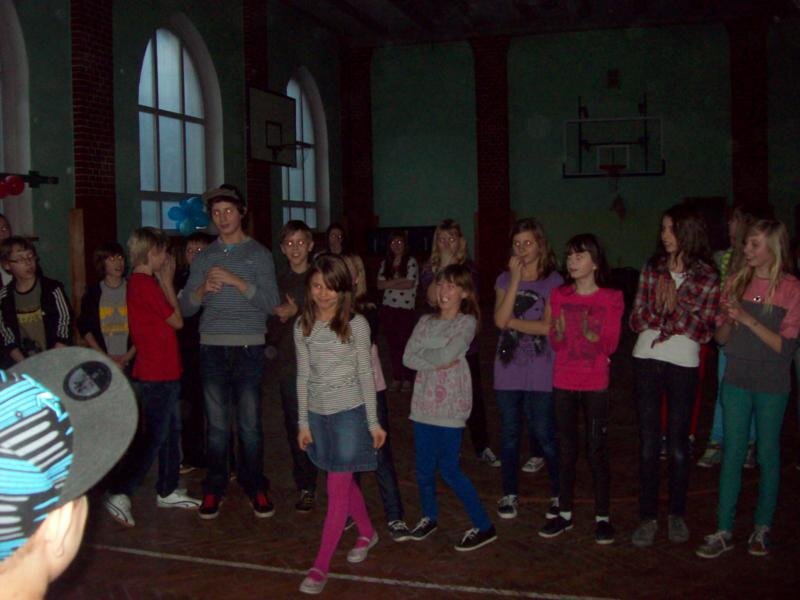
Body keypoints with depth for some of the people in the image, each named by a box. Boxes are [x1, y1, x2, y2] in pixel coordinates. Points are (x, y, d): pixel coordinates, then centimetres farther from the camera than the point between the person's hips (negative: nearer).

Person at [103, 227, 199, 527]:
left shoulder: (141, 283, 12)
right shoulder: (146, 284, -19)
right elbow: (177, 320, -10)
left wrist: (165, 282, 10)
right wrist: (168, 282, -4)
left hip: (163, 372, 10)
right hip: (156, 375, -10)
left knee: (171, 432, 16)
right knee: (153, 436, -5)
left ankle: (168, 491, 25)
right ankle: (119, 494, 0)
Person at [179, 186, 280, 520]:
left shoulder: (258, 254, 4)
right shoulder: (204, 257, 13)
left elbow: (271, 303, -6)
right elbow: (185, 307, 9)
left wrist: (236, 281, -15)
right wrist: (203, 289, -10)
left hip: (248, 347, -2)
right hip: (212, 346, 2)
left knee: (250, 424, 2)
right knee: (217, 425, 5)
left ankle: (256, 488, 13)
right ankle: (214, 489, 14)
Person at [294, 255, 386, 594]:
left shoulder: (356, 324, -7)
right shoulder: (302, 326, 3)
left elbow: (365, 374, -5)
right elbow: (303, 377, 7)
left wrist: (373, 421, -5)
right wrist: (303, 422, 6)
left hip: (349, 411, -4)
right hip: (318, 413, 4)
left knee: (338, 488, -3)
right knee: (344, 482, 17)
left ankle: (321, 566, 1)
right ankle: (367, 533, 40)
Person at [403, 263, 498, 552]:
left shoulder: (467, 322, -5)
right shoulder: (426, 321, 11)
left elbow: (447, 354, -19)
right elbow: (408, 358, 0)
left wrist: (423, 354, -3)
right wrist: (437, 362, -12)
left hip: (450, 404, -5)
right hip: (424, 402, 5)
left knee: (448, 469, -3)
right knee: (424, 467, 12)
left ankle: (483, 526, 9)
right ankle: (429, 516, 35)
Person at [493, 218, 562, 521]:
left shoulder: (553, 281, -3)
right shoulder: (504, 280, 8)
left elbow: (548, 327, -12)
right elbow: (500, 320, -9)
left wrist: (512, 322, -6)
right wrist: (515, 279, -11)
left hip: (540, 373, -3)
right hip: (508, 369, 4)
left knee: (545, 435, 2)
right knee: (509, 435, 11)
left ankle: (559, 494, 18)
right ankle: (510, 494, 23)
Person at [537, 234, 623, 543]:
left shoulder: (611, 298, -4)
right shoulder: (559, 295, 4)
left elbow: (610, 344, -7)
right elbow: (555, 344, 3)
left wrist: (591, 335, -26)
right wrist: (560, 331, -19)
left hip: (595, 385, -3)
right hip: (563, 382, 3)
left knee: (597, 451, 1)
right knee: (566, 449, 10)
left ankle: (603, 516, 14)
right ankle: (564, 513, 21)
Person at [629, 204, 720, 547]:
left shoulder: (707, 277, -3)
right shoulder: (652, 268, 5)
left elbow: (703, 332, -7)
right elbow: (635, 319, 3)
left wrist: (675, 306, -17)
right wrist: (661, 313, -14)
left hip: (683, 364, -2)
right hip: (646, 358, 2)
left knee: (678, 444, 8)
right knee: (648, 443, 6)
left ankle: (677, 515, 25)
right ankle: (647, 517, 15)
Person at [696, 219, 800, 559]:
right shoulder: (736, 282, 4)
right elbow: (720, 337, 6)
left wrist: (748, 318, -19)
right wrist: (730, 318, -14)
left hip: (772, 384, -3)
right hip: (737, 380, 3)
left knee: (768, 455, 9)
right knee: (732, 455, 4)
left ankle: (762, 528, 23)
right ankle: (724, 531, 9)